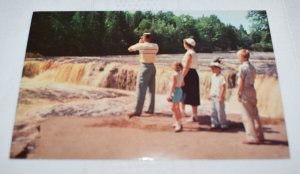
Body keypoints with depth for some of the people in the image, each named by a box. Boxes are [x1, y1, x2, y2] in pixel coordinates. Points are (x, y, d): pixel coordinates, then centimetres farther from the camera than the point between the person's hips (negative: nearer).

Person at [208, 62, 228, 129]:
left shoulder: (221, 77, -14)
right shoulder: (212, 76, 10)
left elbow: (223, 87, -14)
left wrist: (221, 96, -16)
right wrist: (210, 94, 15)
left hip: (218, 97, -8)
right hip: (212, 96, 8)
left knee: (220, 110, -4)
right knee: (213, 110, 10)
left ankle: (223, 124, 8)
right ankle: (214, 123, 20)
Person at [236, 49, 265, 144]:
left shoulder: (242, 67, -11)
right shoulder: (252, 67, 13)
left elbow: (241, 82, -14)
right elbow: (252, 80, 11)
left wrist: (238, 94, -8)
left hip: (245, 91, -8)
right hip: (252, 90, 8)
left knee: (247, 116, -3)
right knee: (254, 114, 15)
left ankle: (252, 137, -2)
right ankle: (260, 136, 22)